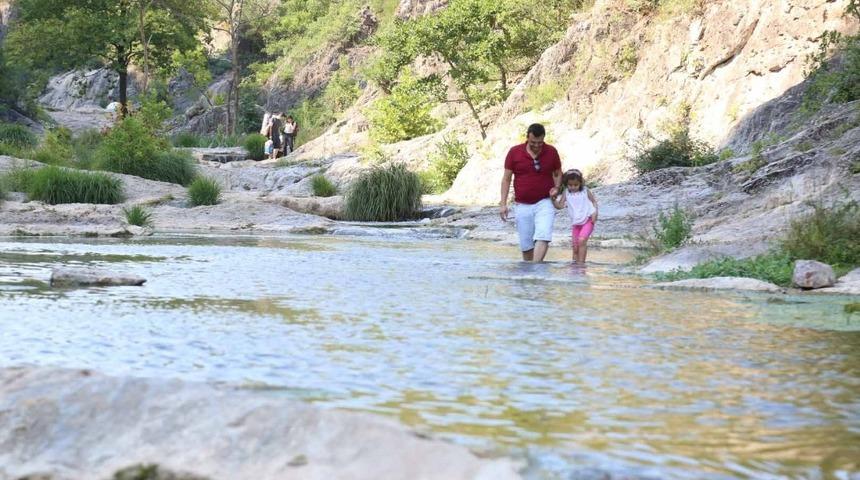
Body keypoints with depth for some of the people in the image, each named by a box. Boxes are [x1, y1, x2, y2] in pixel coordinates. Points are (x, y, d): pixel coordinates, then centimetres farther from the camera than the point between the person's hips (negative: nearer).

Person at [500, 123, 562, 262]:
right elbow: (506, 178, 3)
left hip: (544, 203, -1)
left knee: (542, 236, -21)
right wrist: (503, 203, -3)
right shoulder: (514, 152, -2)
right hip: (522, 206, 1)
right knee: (526, 244, 6)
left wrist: (556, 187, -8)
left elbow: (558, 174, 14)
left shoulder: (551, 152, 0)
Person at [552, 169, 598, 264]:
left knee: (582, 240, -24)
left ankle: (581, 262, -21)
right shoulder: (566, 193, 2)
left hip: (587, 221, -4)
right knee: (575, 247, 5)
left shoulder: (585, 191, -2)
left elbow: (594, 201, 5)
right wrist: (553, 199, -23)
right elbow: (560, 205, -5)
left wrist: (595, 213, -9)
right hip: (575, 223, 4)